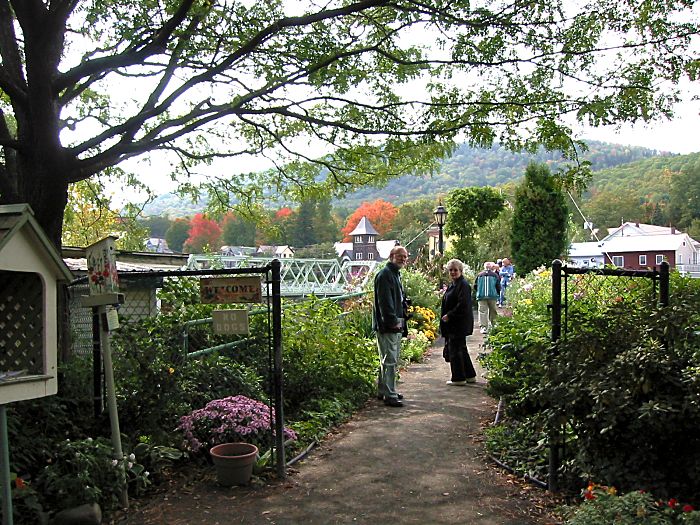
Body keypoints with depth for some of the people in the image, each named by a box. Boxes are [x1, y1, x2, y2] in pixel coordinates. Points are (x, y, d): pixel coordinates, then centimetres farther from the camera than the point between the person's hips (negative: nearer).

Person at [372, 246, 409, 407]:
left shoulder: (396, 274, 20)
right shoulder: (385, 274, -13)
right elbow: (385, 301, -21)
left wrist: (401, 319, 19)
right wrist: (393, 321, -23)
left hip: (396, 325, 11)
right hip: (387, 326, -11)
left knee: (392, 359, 17)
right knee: (389, 360, -9)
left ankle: (383, 391, 27)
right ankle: (389, 395, -5)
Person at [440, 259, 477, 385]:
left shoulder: (463, 285, -15)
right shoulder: (452, 285, 16)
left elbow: (463, 305, -22)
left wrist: (449, 315, -18)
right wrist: (444, 316, 12)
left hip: (459, 324, -10)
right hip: (452, 324, 10)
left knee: (455, 350, -3)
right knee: (461, 349, 16)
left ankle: (458, 378, 7)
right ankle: (470, 375, 27)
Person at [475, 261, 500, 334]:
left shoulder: (479, 275, 8)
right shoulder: (494, 275, 5)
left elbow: (475, 285, 9)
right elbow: (498, 286, 4)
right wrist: (498, 294, 21)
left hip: (481, 296, 0)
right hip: (492, 296, 0)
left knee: (483, 311, -2)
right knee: (493, 311, 14)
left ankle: (483, 327, -10)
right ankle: (493, 325, 24)